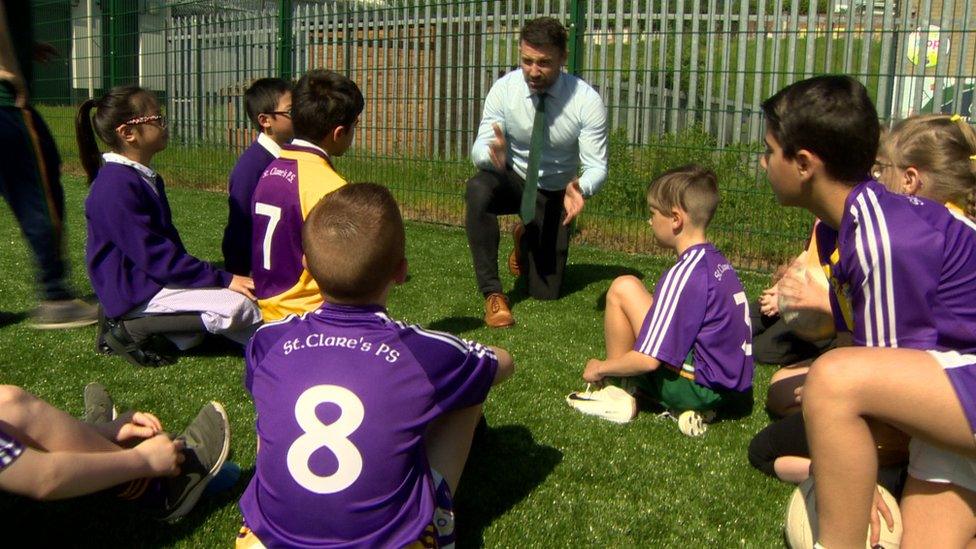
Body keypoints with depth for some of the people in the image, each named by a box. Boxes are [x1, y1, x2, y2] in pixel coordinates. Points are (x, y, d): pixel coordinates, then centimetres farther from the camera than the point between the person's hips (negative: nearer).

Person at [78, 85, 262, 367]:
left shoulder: (147, 178, 13)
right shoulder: (116, 186, -20)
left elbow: (168, 239, 16)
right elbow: (154, 254, -23)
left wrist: (220, 276, 6)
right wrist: (222, 279, -22)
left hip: (154, 278, 10)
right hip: (133, 291, -10)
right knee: (236, 305, -23)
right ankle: (131, 329, -10)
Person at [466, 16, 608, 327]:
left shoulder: (587, 101, -23)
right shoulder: (504, 89, -20)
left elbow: (597, 166, -22)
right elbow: (478, 150, -19)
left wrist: (581, 188, -46)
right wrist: (492, 155, -44)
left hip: (556, 192, 0)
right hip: (512, 179, 0)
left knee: (545, 291, 5)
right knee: (478, 189, -38)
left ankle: (527, 239, 38)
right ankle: (492, 293, -26)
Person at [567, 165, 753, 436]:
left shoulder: (683, 275, -19)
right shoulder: (718, 262, 8)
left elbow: (649, 360, -20)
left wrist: (600, 368, -2)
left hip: (705, 388, -9)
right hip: (734, 386, 9)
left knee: (624, 288, -12)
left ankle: (619, 395, -2)